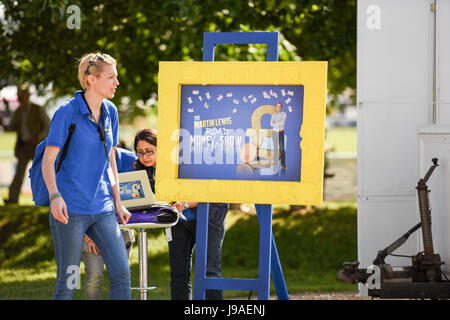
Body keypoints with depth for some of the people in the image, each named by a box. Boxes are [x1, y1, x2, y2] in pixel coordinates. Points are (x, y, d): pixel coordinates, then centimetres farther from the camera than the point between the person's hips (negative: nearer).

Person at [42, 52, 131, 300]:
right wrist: (55, 196, -24)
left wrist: (117, 202, 17)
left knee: (121, 272, -6)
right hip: (70, 209, -6)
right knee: (68, 281, -3)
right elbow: (48, 160, -9)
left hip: (102, 209, 6)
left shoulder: (110, 113, 11)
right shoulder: (67, 112, -7)